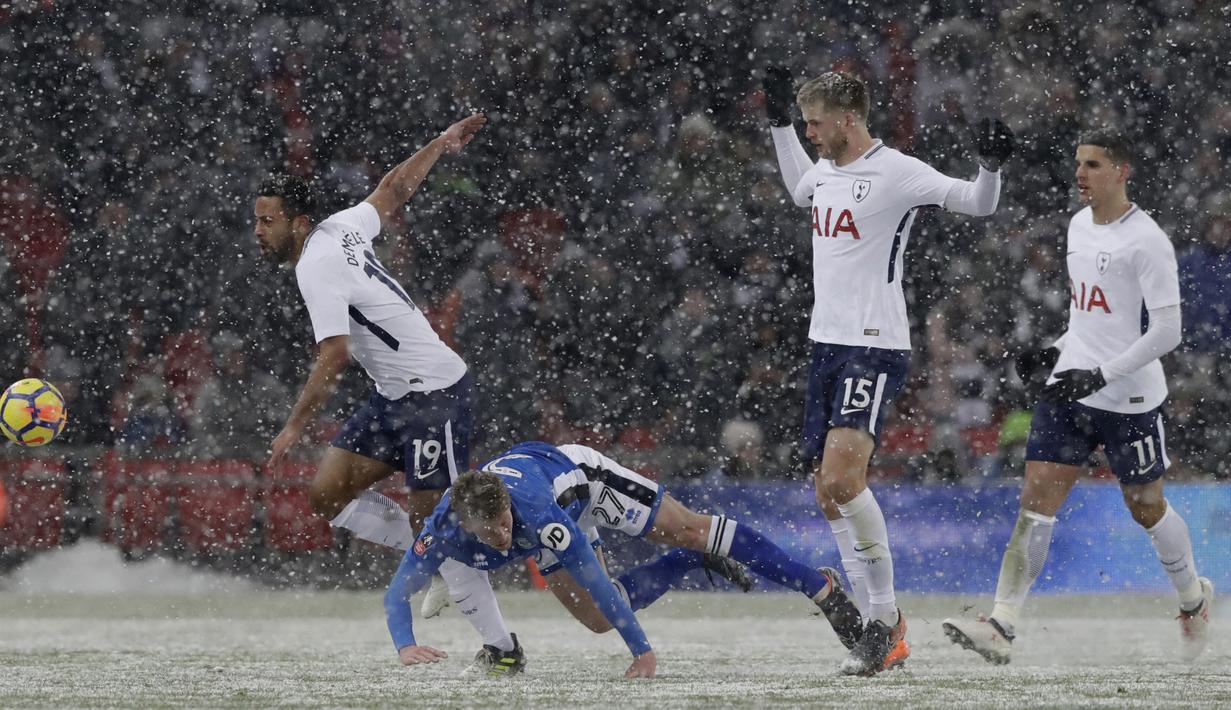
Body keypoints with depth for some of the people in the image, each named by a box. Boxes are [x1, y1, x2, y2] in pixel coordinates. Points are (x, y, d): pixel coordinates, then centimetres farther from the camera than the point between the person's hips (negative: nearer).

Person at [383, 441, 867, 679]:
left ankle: (821, 587, 3)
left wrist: (642, 651, -41)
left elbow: (595, 580, -42)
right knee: (598, 621, 3)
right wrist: (405, 646, -47)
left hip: (579, 476, -5)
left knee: (688, 530, -5)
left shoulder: (536, 514, -46)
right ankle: (694, 560, 23)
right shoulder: (443, 532, -35)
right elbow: (397, 593, -27)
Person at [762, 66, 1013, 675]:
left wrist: (990, 166, -29)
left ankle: (885, 618, -13)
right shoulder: (826, 172, 14)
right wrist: (778, 122, 37)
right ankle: (883, 627, 12)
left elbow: (977, 204, -10)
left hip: (875, 345, -9)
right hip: (827, 343, 9)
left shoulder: (896, 172, -10)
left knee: (843, 475, -23)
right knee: (828, 493, 6)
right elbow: (800, 188, 38)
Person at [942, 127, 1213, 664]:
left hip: (1130, 398, -6)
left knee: (1146, 507, 9)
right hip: (1068, 391, 6)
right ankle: (1002, 627, -15)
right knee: (1036, 499, -7)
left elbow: (1166, 330, -17)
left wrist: (1100, 374, -22)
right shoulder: (1079, 226, 11)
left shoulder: (1147, 241, -14)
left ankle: (1194, 600, 37)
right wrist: (1057, 353, 12)